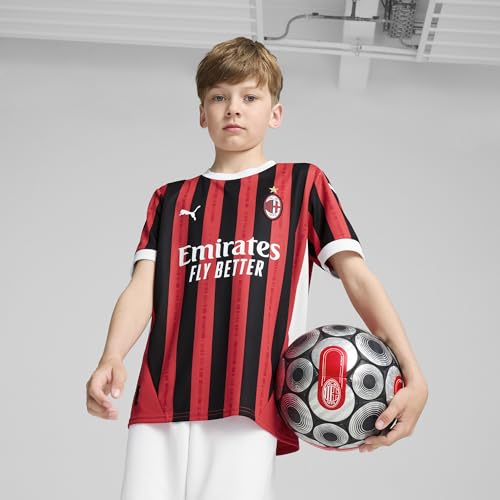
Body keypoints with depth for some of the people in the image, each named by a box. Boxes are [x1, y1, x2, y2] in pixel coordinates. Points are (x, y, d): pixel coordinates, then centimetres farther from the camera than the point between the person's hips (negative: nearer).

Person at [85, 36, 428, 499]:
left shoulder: (303, 183, 15)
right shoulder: (170, 199, 22)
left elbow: (357, 275, 6)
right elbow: (143, 287, 8)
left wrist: (412, 375, -7)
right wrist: (110, 360, -12)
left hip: (250, 402, -2)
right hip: (161, 402, 3)